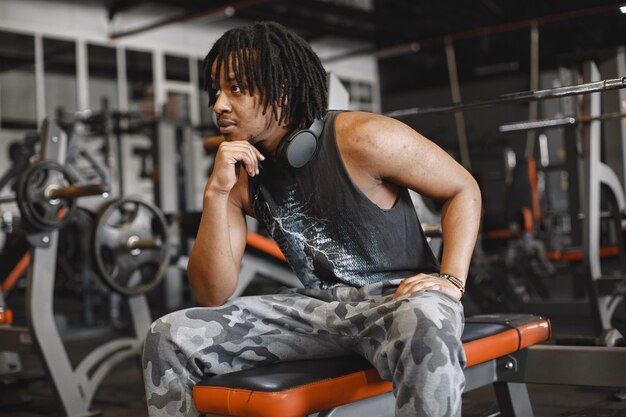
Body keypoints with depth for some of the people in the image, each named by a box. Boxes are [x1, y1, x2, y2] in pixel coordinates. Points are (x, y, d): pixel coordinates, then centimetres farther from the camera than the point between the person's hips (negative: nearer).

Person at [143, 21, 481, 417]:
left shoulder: (363, 139, -14)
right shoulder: (240, 172, 0)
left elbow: (464, 189, -3)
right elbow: (212, 296, -5)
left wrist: (451, 280, -17)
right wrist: (216, 193, -16)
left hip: (399, 298, -4)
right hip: (317, 306, 5)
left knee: (423, 328, -43)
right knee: (169, 337, -8)